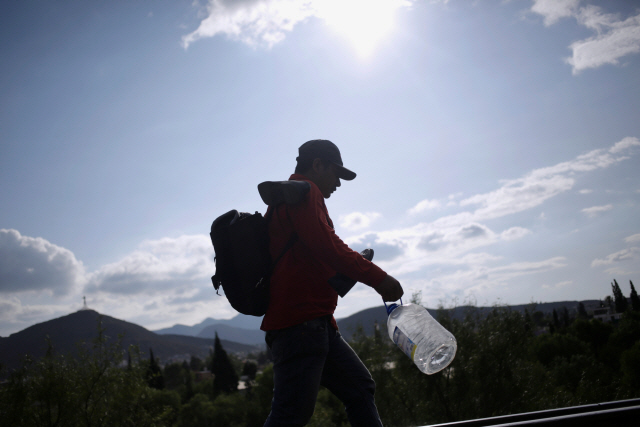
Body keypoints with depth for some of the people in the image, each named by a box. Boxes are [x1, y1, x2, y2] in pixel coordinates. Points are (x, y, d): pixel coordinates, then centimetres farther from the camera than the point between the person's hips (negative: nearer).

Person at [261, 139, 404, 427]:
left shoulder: (288, 198, 27)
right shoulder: (303, 191, -5)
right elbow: (327, 246, -19)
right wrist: (377, 278, -14)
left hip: (315, 324, 11)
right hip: (301, 322, -11)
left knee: (360, 387, 14)